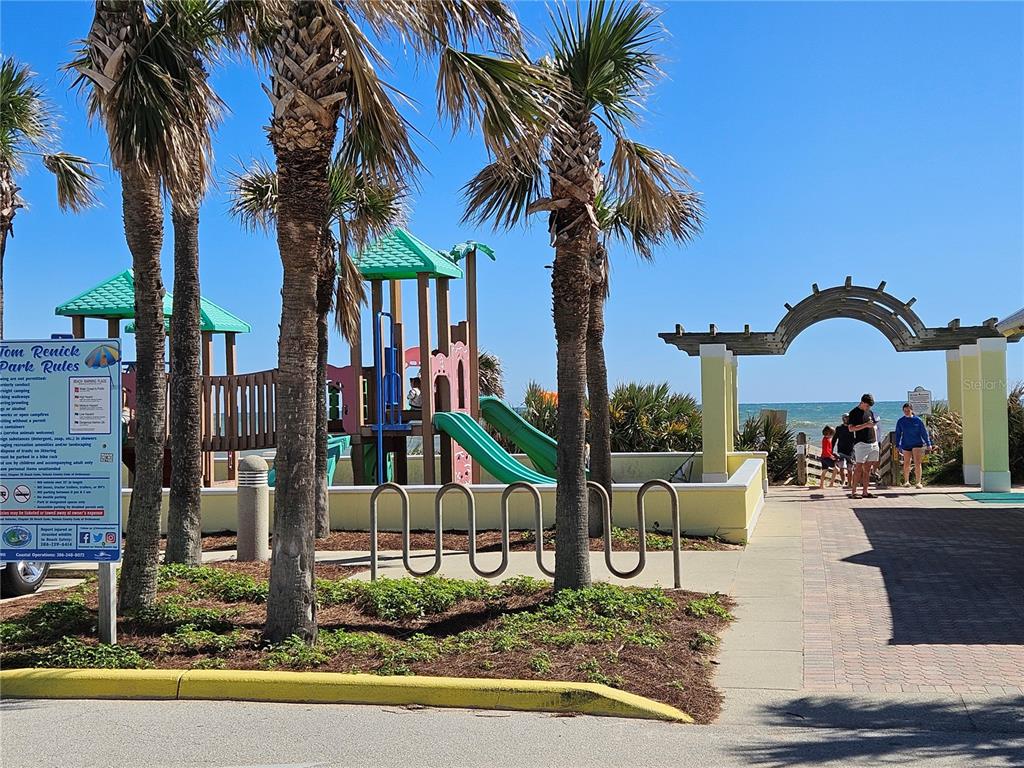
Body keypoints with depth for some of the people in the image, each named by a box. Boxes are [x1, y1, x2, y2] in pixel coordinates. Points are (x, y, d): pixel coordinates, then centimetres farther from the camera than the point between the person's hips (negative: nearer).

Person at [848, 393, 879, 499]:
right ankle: (853, 492, -7)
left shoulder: (870, 412, 18)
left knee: (868, 468, 5)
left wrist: (876, 441, 16)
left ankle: (865, 492, 8)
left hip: (873, 443, 7)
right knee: (859, 468, -9)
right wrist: (865, 425, -19)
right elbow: (851, 428, -13)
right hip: (861, 443, -6)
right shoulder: (854, 413, -3)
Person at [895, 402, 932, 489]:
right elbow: (898, 434, 8)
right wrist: (897, 445, 7)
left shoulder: (917, 420, -4)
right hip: (905, 445, 2)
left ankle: (919, 482, -11)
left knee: (917, 463, -12)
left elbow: (924, 432, 0)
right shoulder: (900, 421, 1)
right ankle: (906, 481, 24)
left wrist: (928, 444, 0)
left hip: (917, 444, -2)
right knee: (906, 464, 9)